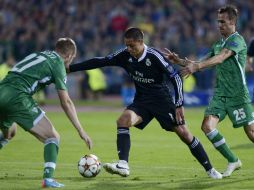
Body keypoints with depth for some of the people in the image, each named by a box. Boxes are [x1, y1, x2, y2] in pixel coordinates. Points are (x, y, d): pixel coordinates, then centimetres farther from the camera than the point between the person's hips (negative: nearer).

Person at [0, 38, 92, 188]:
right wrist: (81, 131, 3)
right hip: (18, 98, -8)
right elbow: (66, 102, 1)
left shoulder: (39, 56, 27)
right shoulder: (57, 63, 5)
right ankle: (48, 178, -18)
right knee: (53, 137, 0)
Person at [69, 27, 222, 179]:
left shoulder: (154, 56, -22)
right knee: (123, 120, -24)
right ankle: (123, 165, -30)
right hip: (142, 100, 4)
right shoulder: (125, 55, -8)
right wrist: (71, 68, -4)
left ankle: (210, 170, 7)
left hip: (162, 99, -4)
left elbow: (175, 78, -17)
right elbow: (101, 61, -2)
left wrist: (179, 105, -21)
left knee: (184, 133, -7)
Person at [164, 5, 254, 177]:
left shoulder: (237, 40, -10)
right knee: (208, 125, -10)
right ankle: (233, 161, 2)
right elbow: (203, 64, 19)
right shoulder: (218, 44, 16)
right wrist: (178, 61, 8)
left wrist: (197, 66, -35)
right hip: (220, 93, 7)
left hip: (237, 95, -7)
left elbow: (220, 58, -25)